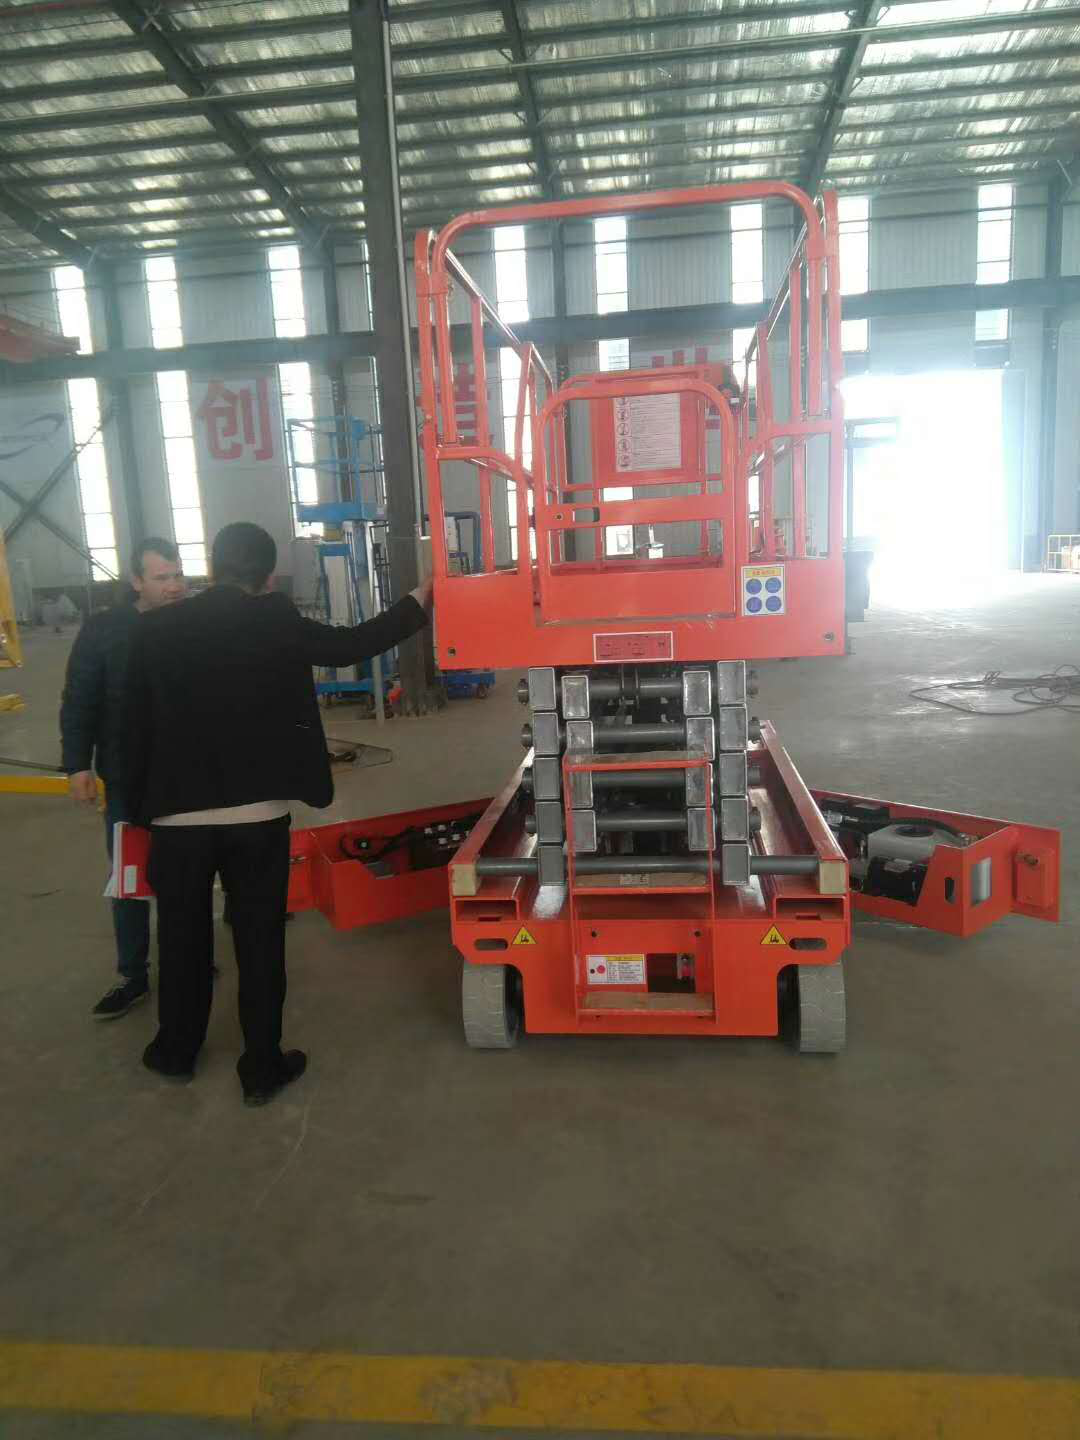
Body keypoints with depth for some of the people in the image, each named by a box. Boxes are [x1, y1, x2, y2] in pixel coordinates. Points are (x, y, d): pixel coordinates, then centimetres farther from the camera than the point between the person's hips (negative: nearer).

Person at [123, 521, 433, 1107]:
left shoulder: (155, 629, 0)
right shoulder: (275, 621, -7)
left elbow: (138, 726, 3)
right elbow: (351, 644, 1)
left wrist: (139, 807, 13)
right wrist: (419, 600, 13)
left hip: (177, 815, 2)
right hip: (258, 814, -2)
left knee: (183, 937, 19)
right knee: (259, 939, 10)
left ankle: (176, 1051, 37)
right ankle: (262, 1068, 21)